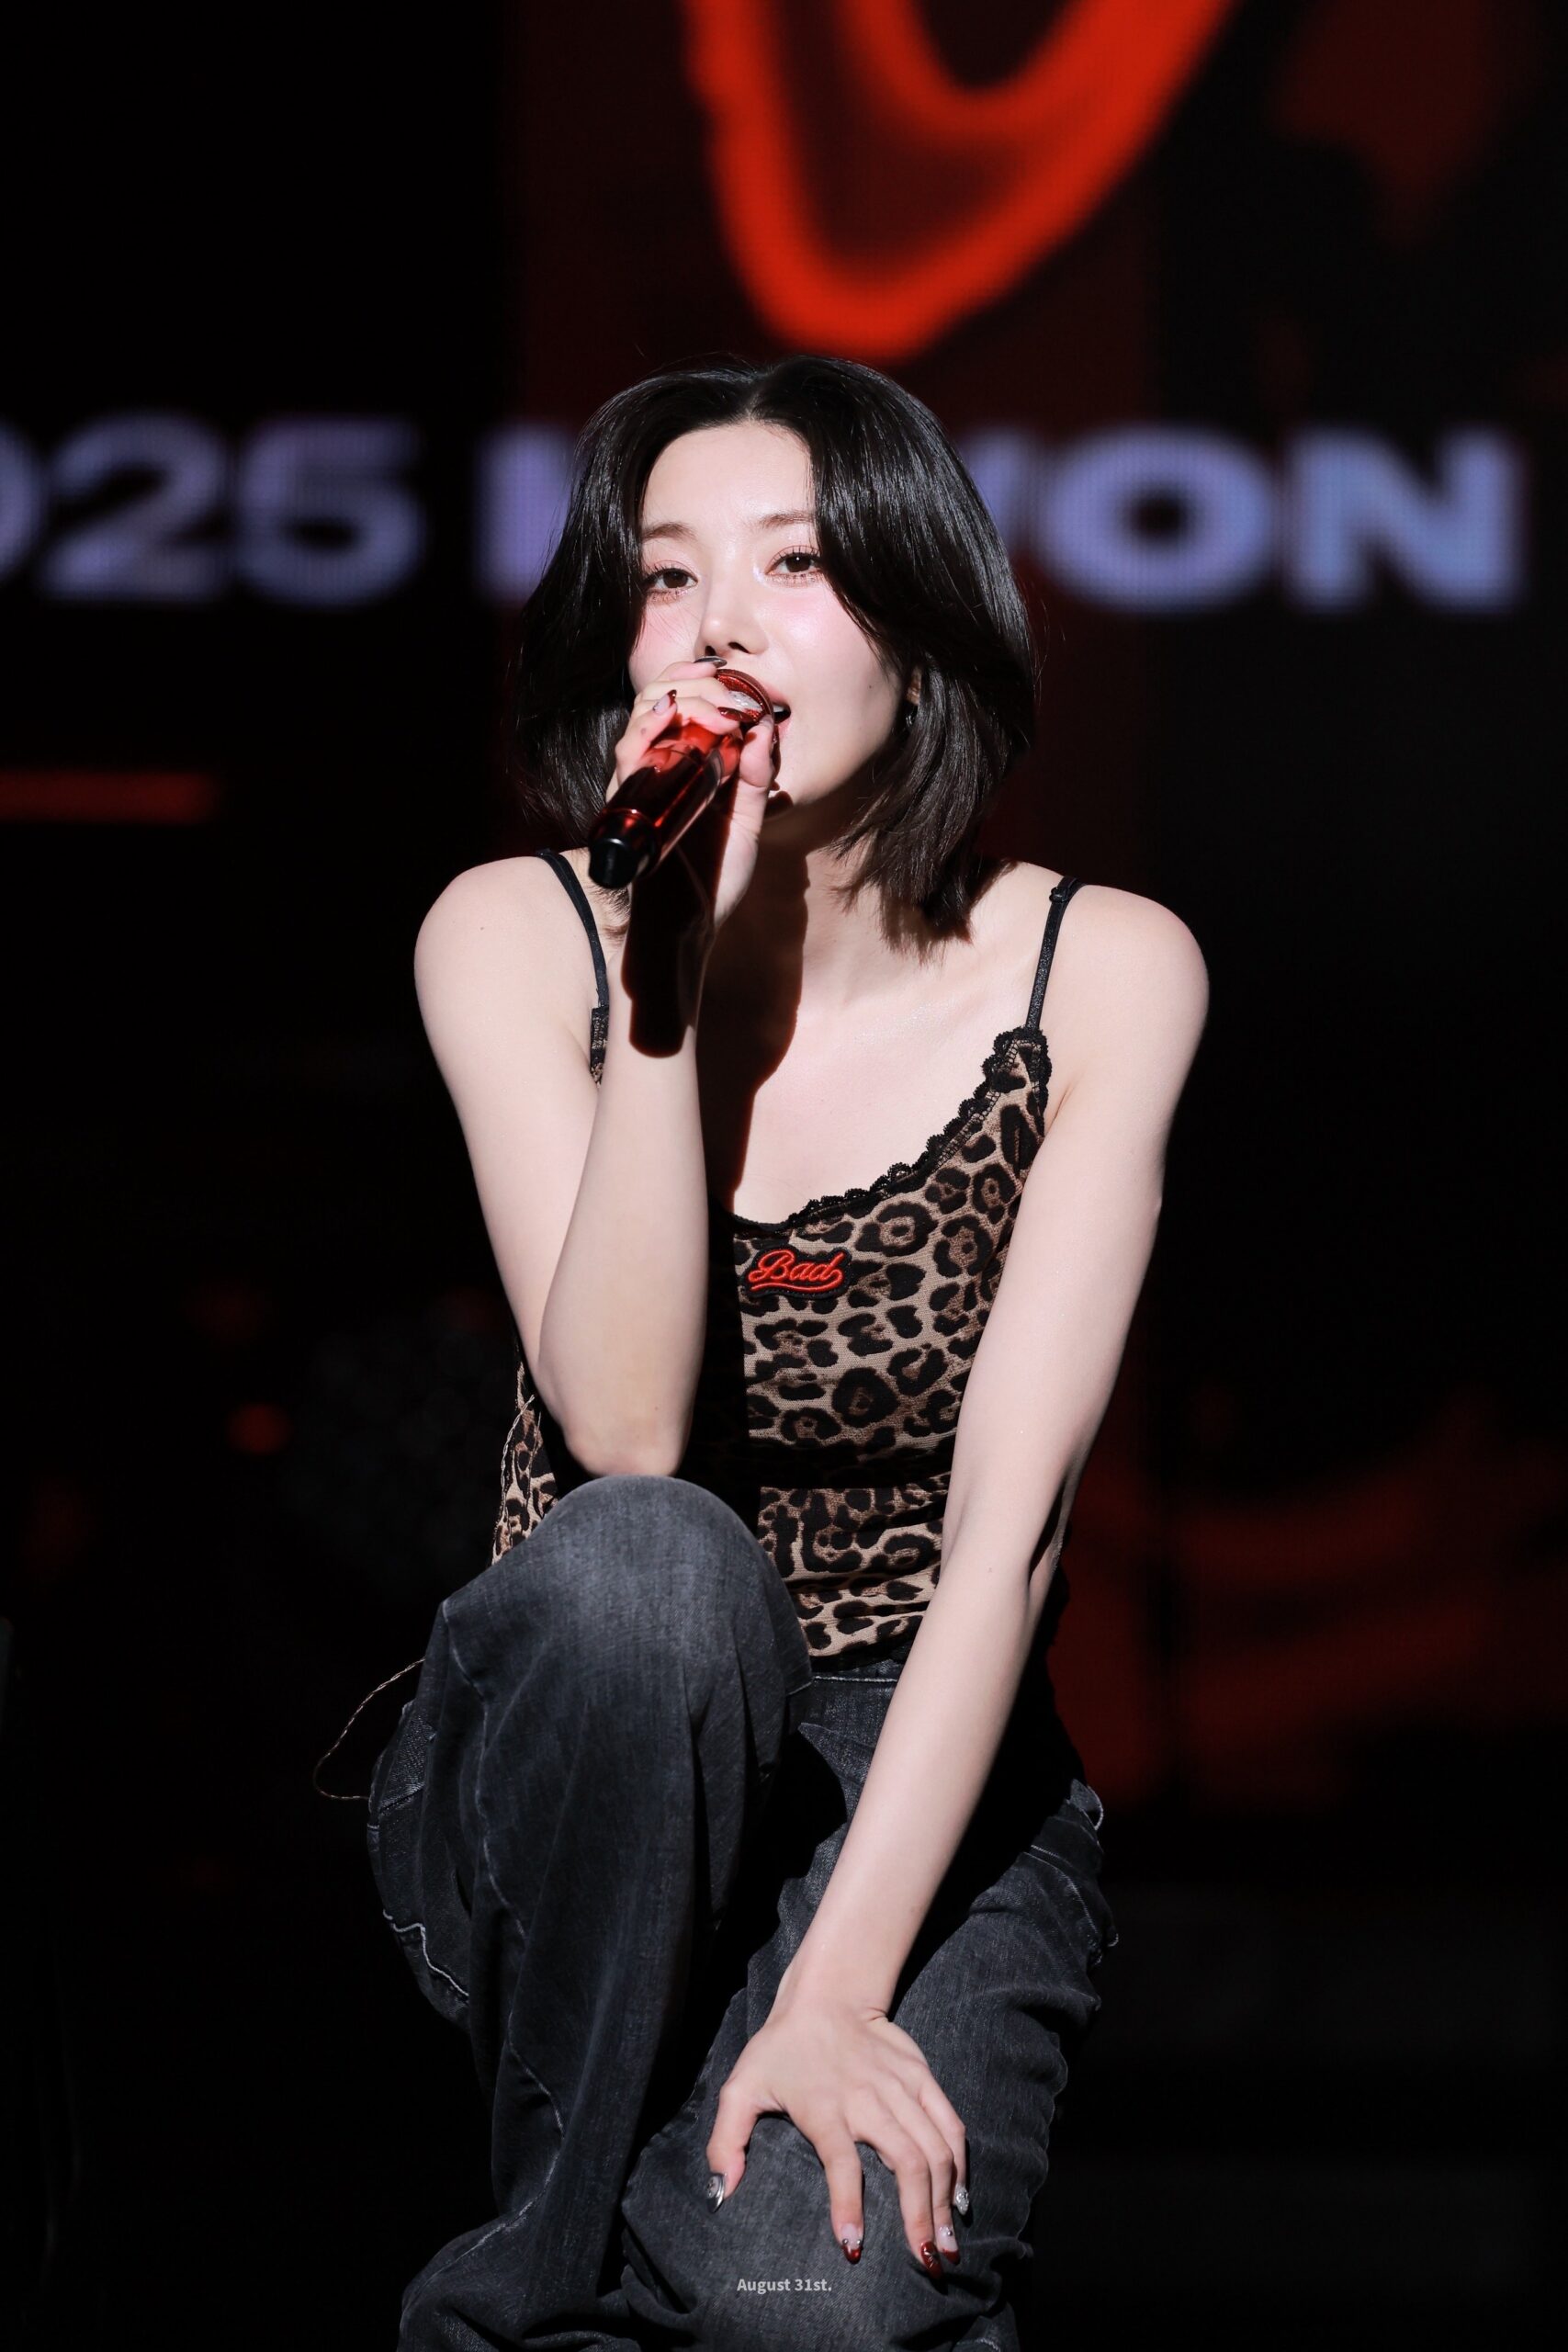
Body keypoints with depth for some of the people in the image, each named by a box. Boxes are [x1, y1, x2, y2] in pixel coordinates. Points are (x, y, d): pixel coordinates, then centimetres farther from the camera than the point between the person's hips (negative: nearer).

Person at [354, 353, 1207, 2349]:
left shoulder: (1103, 974, -7)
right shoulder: (514, 936, -5)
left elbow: (1006, 1519, -15)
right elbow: (624, 1436, -18)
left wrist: (841, 1984, -25)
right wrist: (668, 980, -24)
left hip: (919, 1773, -1)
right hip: (573, 1770, 1)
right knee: (649, 1560, -36)